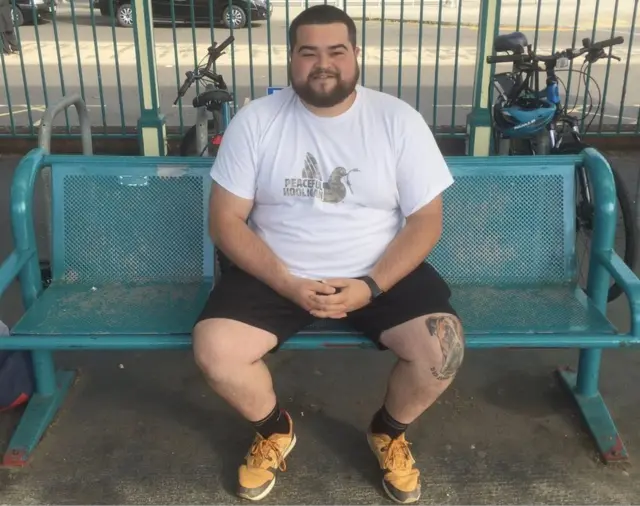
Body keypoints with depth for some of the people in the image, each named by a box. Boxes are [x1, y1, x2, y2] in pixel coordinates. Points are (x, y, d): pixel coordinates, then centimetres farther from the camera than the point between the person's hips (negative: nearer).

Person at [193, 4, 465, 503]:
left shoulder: (399, 120, -6)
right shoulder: (255, 120, -5)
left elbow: (425, 220, -5)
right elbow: (226, 222, -5)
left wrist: (371, 286, -20)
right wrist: (288, 284, -19)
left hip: (378, 274, 0)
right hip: (277, 274, 1)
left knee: (443, 347, -23)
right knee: (214, 349, -23)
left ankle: (389, 432, 12)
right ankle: (274, 429, 12)